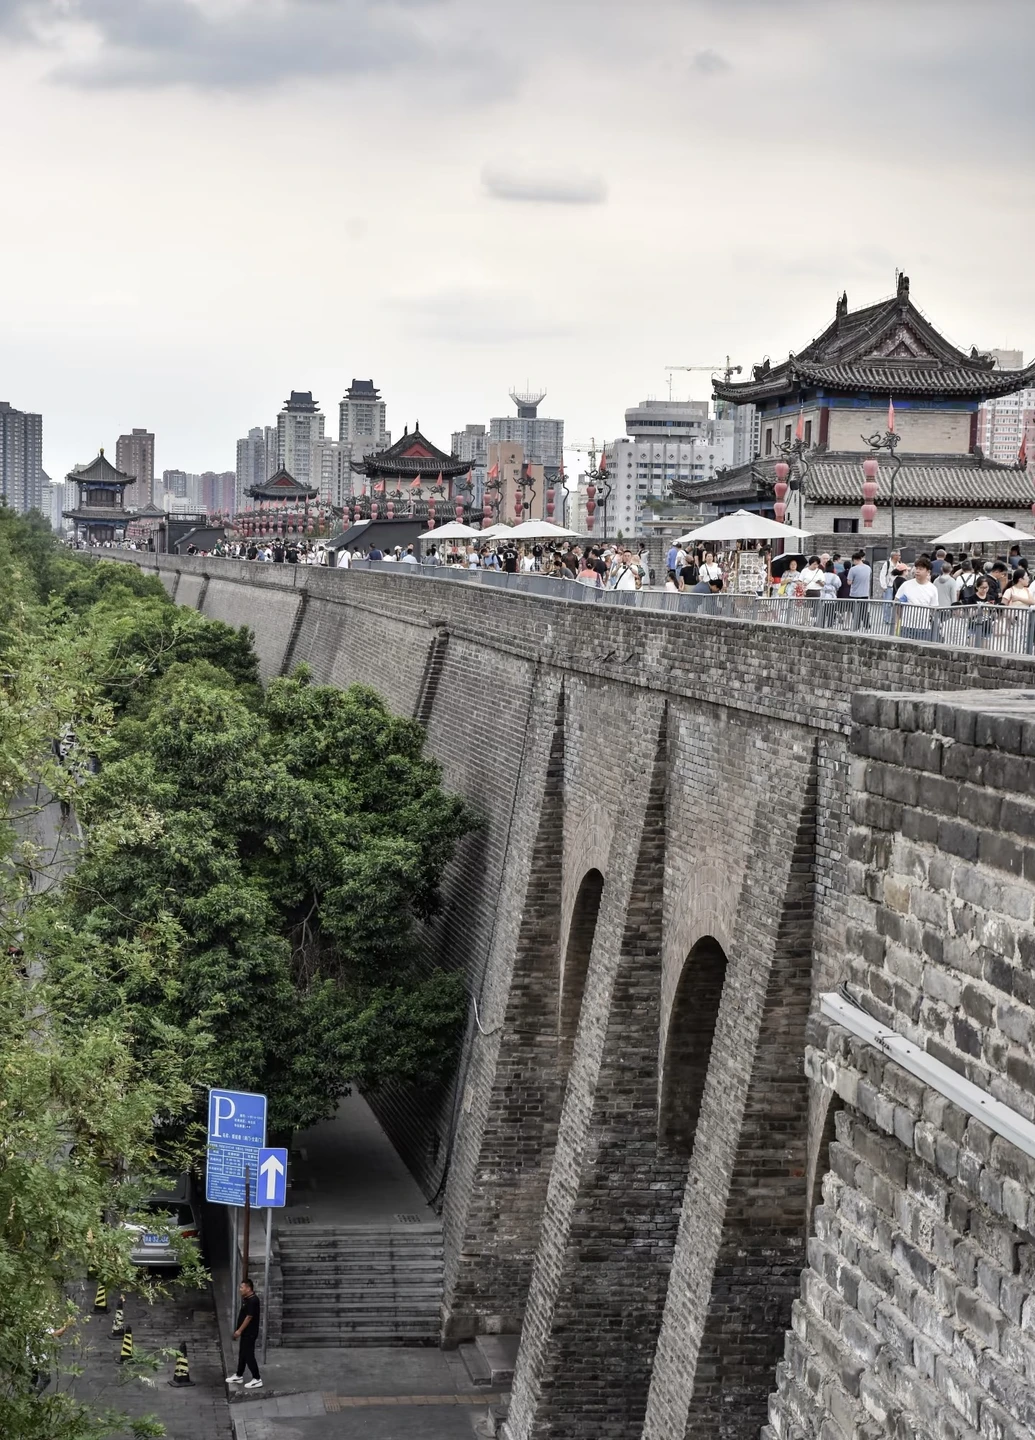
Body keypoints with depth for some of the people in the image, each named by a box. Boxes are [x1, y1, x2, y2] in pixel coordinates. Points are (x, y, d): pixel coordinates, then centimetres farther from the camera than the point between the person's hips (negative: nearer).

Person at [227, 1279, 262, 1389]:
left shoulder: (253, 1301, -22)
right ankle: (238, 1376, 29)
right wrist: (239, 1331, 19)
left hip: (250, 1333, -10)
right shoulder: (247, 1299, 9)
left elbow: (249, 1317, -22)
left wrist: (239, 1331, -17)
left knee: (249, 1356, -6)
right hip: (245, 1332, 10)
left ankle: (257, 1379, -1)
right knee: (242, 1354, 18)